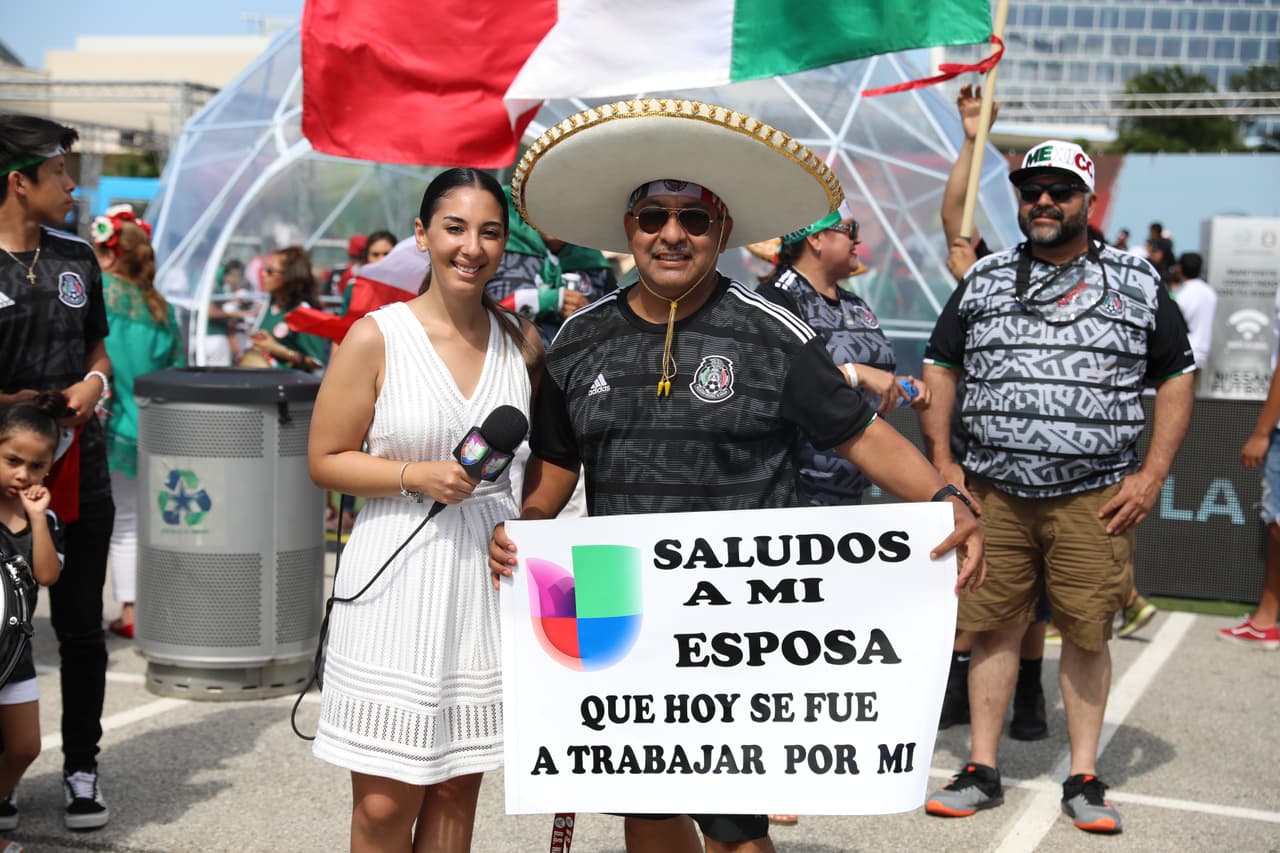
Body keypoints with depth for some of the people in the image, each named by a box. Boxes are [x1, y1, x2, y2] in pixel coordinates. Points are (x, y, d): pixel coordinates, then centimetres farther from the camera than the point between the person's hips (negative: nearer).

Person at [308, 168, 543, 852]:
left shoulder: (520, 339, 7)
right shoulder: (375, 338, -5)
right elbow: (325, 461, -2)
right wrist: (418, 476, -16)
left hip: (492, 572, 4)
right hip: (398, 581, -3)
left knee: (457, 789, 11)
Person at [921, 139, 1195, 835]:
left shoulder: (1138, 283, 5)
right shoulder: (982, 280, 9)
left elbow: (1176, 379, 8)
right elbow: (939, 369, 12)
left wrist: (1152, 475, -1)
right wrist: (942, 465, 3)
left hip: (1095, 499, -1)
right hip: (993, 492, 1)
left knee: (1086, 635, 4)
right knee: (995, 628, 5)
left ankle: (1084, 778, 16)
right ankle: (982, 771, 16)